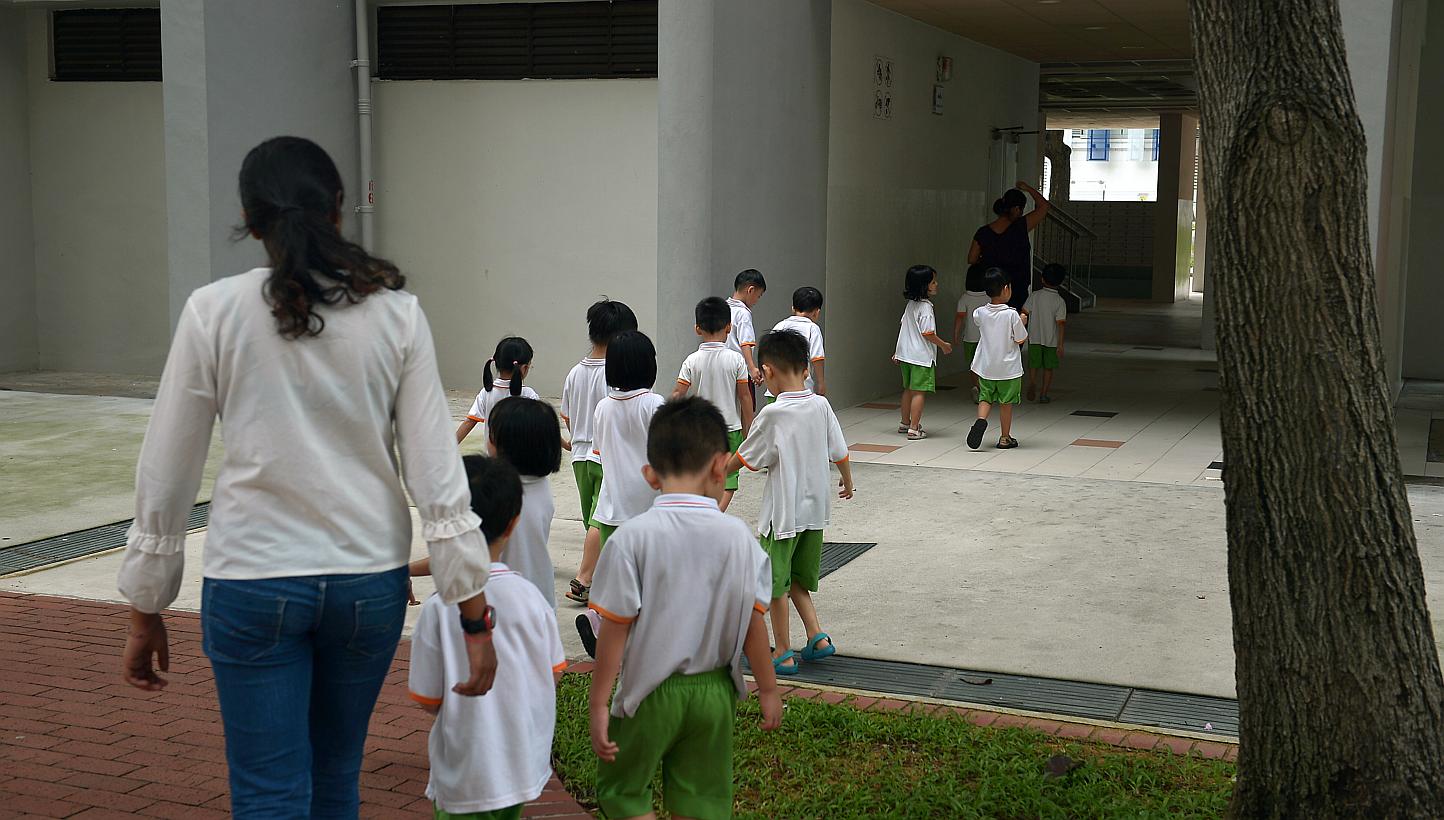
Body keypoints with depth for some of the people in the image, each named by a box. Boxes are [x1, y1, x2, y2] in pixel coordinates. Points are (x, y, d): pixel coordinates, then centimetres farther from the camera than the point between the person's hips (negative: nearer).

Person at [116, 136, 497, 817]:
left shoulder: (214, 311, -6)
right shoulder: (396, 313, -3)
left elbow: (164, 478, -2)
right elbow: (437, 474, -6)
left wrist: (145, 613, 9)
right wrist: (475, 615, -1)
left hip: (252, 578, -2)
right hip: (369, 578, 2)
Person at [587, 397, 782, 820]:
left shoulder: (632, 538, -16)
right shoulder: (738, 536, -8)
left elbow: (615, 629, -13)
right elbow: (753, 623, -2)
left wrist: (598, 703, -5)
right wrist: (768, 689, 12)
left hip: (651, 693, -3)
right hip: (715, 691, 3)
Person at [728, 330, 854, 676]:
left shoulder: (773, 414, -18)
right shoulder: (821, 406, -2)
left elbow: (743, 458, -8)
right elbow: (839, 452, 7)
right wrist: (847, 481, 27)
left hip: (783, 513, -6)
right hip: (815, 508, 6)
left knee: (775, 582, 7)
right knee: (796, 578, 21)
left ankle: (783, 654, 13)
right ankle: (818, 637, 15)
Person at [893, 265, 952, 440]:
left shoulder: (911, 304, 8)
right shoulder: (925, 307, -18)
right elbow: (928, 333, -20)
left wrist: (897, 351, 22)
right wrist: (943, 345, -6)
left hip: (906, 353, 9)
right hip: (921, 355, -9)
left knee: (908, 389, 19)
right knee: (919, 392, -4)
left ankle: (905, 423, 31)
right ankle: (913, 429, -5)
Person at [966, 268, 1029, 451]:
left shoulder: (980, 313, -5)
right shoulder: (1011, 315, -17)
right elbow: (1021, 339, -11)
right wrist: (1022, 323, 7)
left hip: (986, 366, 3)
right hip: (1008, 367, -3)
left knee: (985, 398, 13)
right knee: (1006, 402, 10)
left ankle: (981, 420, -16)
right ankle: (1005, 438, 18)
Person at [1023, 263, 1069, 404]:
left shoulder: (1035, 296, -6)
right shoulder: (1060, 301, -10)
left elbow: (1024, 313, -4)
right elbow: (1061, 324, -14)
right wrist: (1060, 344, -12)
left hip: (1034, 338, 1)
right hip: (1051, 340, -1)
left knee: (1033, 365, 9)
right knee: (1048, 368, 12)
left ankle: (1032, 382, -18)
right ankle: (1043, 394, 13)